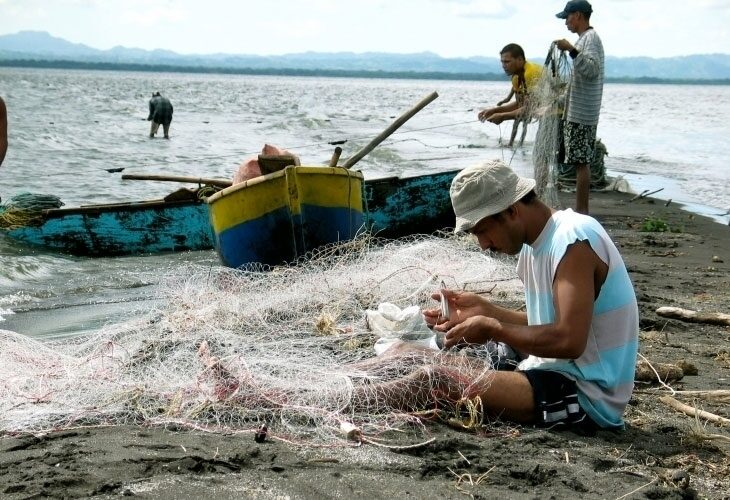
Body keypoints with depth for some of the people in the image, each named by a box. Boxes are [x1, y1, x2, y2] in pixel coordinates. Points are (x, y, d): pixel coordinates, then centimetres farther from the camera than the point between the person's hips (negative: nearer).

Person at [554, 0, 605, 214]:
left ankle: (581, 212, -7)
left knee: (581, 163, -9)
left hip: (581, 113, -10)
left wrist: (572, 50, -31)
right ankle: (581, 210, 15)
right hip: (577, 112, 10)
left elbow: (592, 70, -25)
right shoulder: (586, 38, 19)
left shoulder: (590, 38, -11)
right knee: (580, 163, 11)